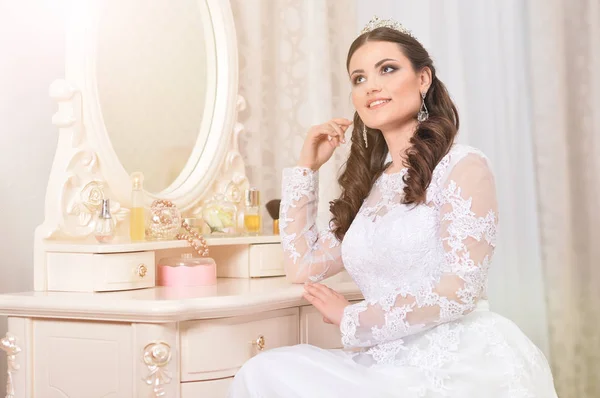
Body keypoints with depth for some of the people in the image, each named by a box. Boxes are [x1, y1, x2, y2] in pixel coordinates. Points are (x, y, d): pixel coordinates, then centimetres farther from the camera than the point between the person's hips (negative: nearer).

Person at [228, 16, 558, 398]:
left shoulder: (462, 165, -4)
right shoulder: (372, 186, 18)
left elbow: (459, 290, -13)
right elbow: (303, 266, 17)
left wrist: (351, 318, -4)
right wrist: (307, 167, 16)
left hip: (460, 365, -6)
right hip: (394, 366, 6)